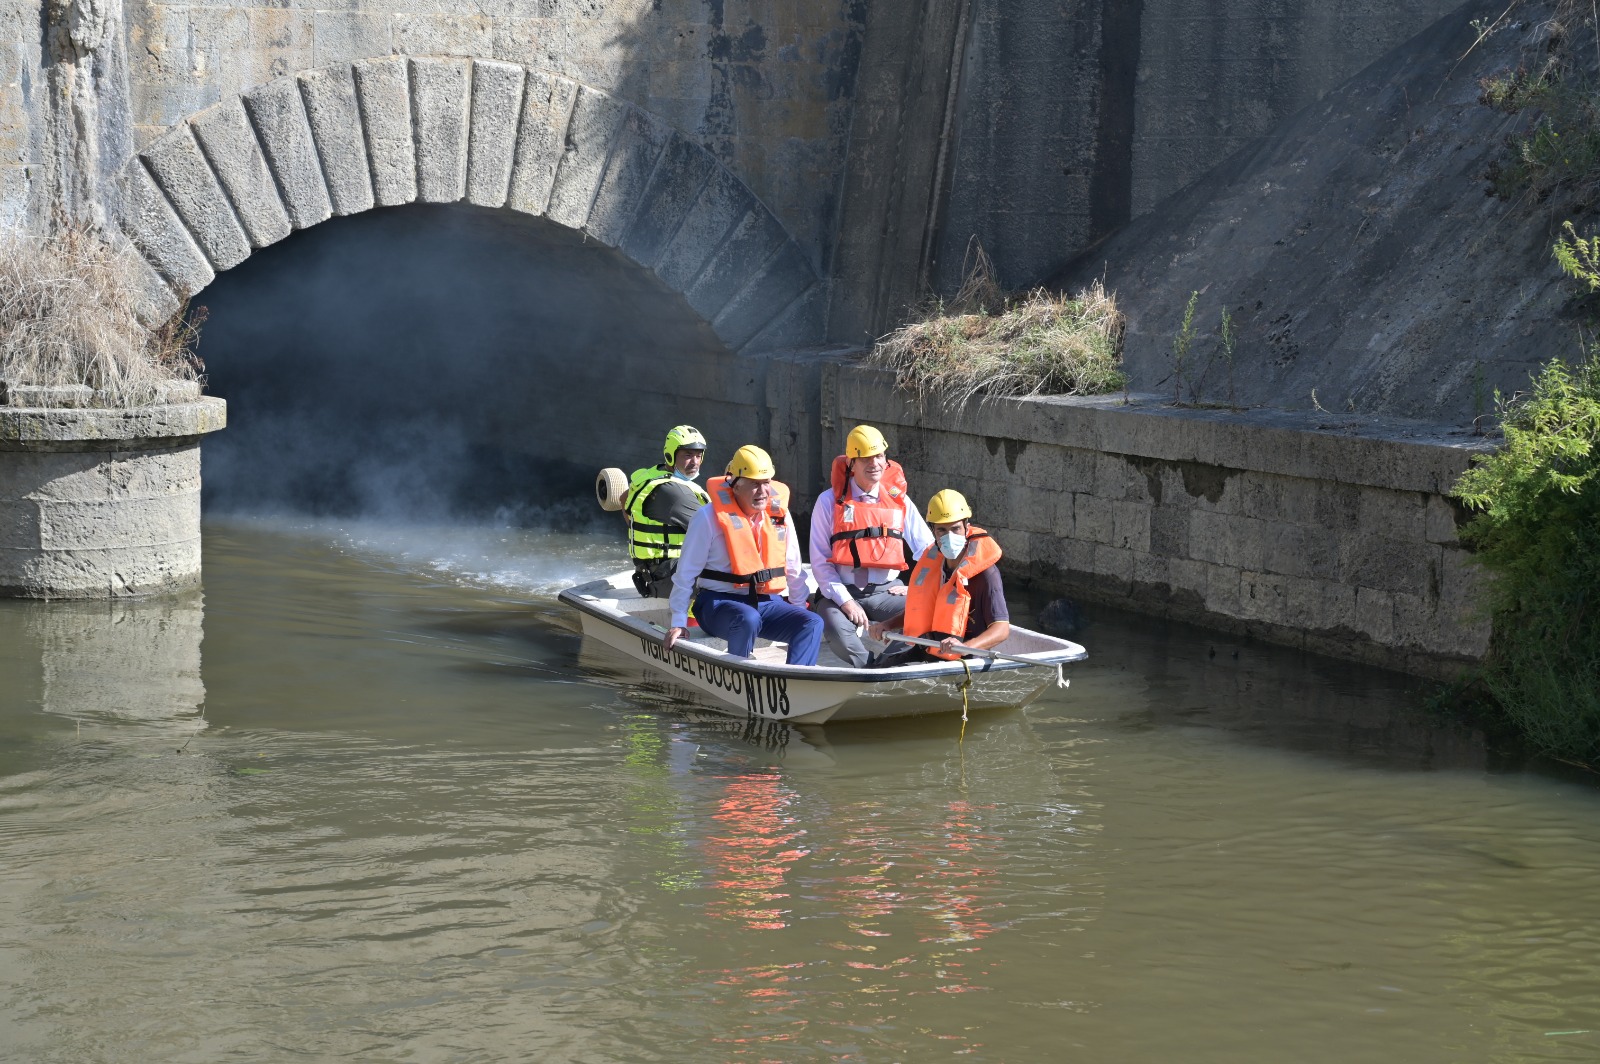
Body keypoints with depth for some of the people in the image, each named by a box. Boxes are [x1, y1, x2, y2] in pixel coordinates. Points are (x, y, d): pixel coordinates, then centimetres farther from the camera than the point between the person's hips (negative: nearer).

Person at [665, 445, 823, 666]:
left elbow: (793, 569, 18)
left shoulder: (779, 513, 6)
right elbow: (686, 571, -2)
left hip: (768, 603, 5)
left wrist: (800, 608, 17)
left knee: (812, 623, -20)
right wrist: (679, 621, -4)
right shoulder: (710, 516, -8)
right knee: (748, 619, -38)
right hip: (718, 603, -5)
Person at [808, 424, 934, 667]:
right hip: (840, 591, -2)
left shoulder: (899, 500, 9)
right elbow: (820, 560, -3)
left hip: (887, 590, 2)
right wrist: (845, 601, -13)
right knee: (840, 636, -34)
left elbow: (928, 550, 14)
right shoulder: (830, 501, 1)